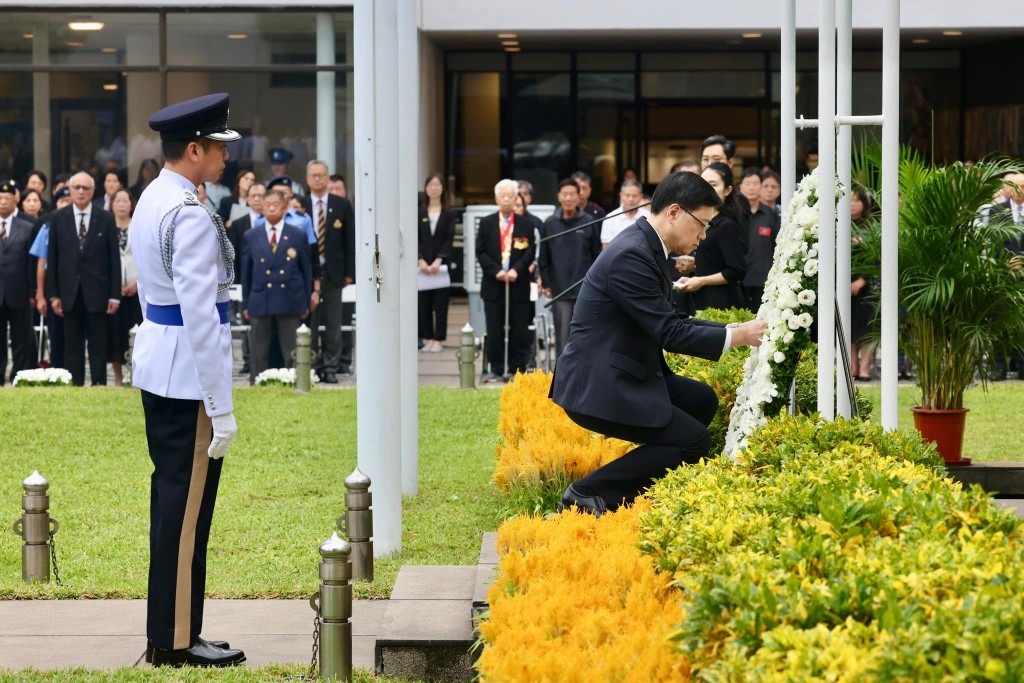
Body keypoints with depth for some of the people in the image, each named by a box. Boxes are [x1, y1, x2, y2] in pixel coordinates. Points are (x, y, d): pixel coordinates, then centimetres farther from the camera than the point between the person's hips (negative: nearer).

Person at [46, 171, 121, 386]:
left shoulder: (106, 219, 1)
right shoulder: (58, 219, 5)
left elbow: (114, 259, 1)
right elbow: (52, 259, 5)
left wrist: (115, 295, -4)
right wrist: (53, 294, 0)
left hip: (96, 292, -1)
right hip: (70, 293, 1)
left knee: (98, 346, 2)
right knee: (72, 346, 5)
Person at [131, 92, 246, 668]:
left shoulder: (152, 201, 12)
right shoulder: (190, 216, -19)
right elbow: (200, 314, -23)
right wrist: (221, 407, -21)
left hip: (157, 370, 10)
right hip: (188, 375, -10)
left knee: (173, 499, 14)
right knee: (187, 506, -3)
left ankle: (168, 633, 21)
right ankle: (176, 641, 3)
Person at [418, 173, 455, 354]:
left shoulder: (448, 214, 4)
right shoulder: (419, 213, 8)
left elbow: (449, 240, -3)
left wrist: (438, 260, -15)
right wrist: (420, 260, -11)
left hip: (441, 264, -2)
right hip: (423, 264, 2)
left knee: (441, 303, -1)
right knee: (424, 302, 2)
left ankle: (438, 339, 2)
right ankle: (427, 338, 7)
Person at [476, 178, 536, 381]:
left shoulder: (526, 224, 2)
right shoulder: (486, 223, 6)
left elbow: (531, 251, 0)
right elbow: (481, 252, 3)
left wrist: (516, 270, -14)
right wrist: (496, 271, -10)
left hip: (518, 283, -1)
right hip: (493, 284, 1)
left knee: (519, 329, 1)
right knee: (494, 329, 3)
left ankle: (518, 368, 8)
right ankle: (496, 368, 9)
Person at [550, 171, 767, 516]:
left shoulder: (648, 248, 11)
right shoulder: (631, 255, -21)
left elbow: (671, 322, 18)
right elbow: (669, 333, -21)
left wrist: (734, 330, 8)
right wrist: (736, 338, -12)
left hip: (625, 376, 11)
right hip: (596, 387, -11)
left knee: (702, 400, 17)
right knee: (694, 442, -11)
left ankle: (640, 485, 15)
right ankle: (586, 494, -8)